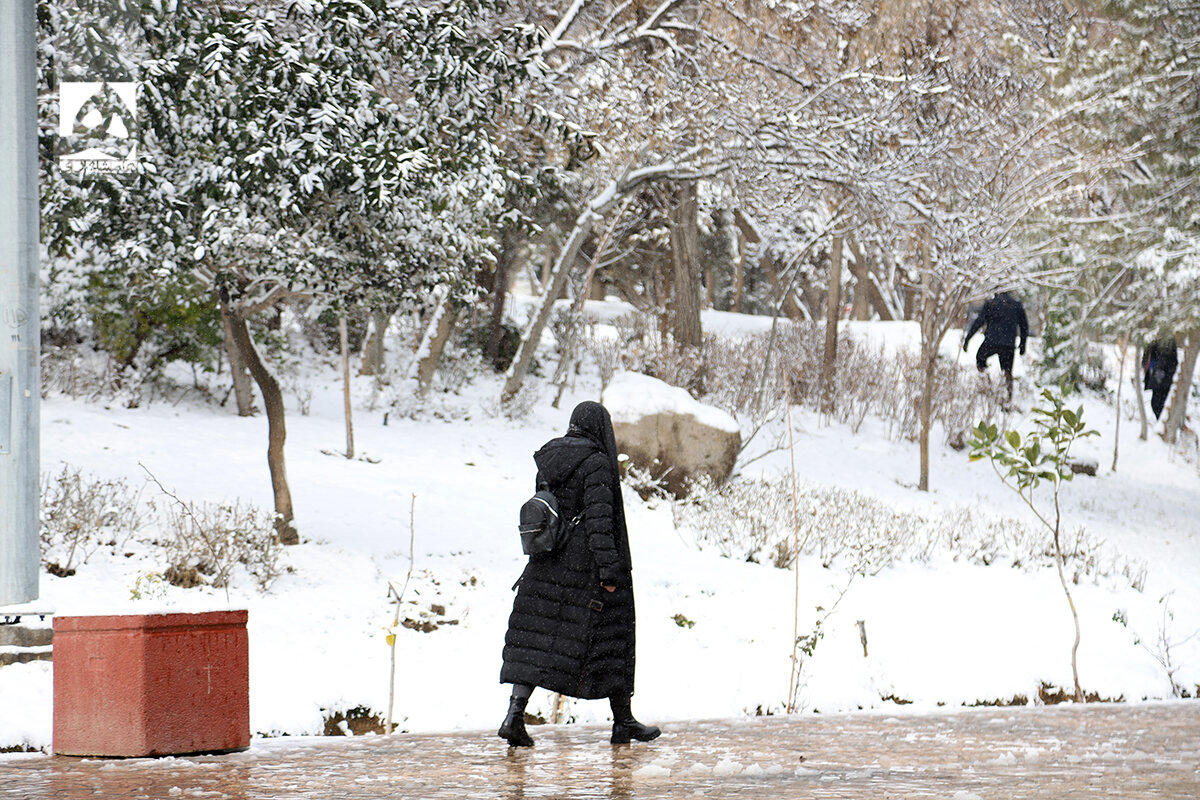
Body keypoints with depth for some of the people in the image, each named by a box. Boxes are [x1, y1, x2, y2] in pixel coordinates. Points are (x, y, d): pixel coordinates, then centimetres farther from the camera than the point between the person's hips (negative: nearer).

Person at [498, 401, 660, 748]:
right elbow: (599, 519, -19)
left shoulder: (548, 462, 9)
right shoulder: (596, 464, -13)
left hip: (547, 564, 6)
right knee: (610, 640, 7)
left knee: (535, 642, 1)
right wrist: (609, 569, -20)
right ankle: (623, 722, 16)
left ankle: (515, 712, -15)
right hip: (587, 565, -6)